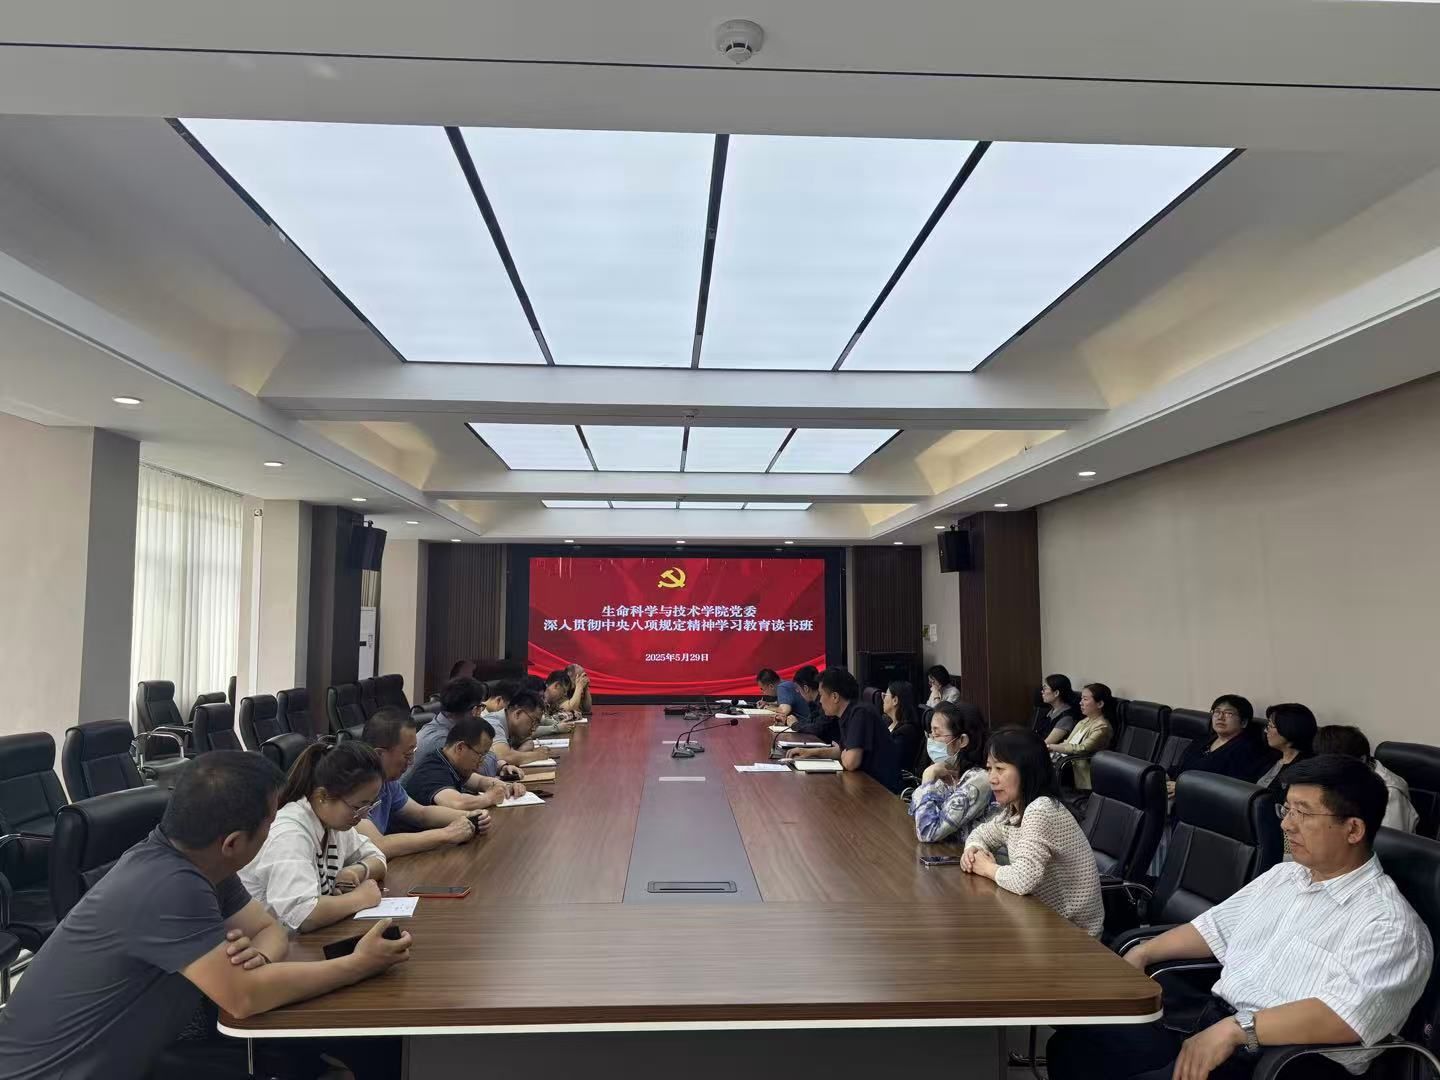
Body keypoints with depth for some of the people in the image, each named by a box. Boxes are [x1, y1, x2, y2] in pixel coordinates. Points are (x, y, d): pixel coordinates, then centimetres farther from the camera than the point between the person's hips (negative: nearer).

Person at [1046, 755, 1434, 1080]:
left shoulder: (1389, 923, -11)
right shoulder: (1282, 875, 15)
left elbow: (1345, 1017, -25)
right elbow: (1214, 926, 24)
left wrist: (1236, 1029, -29)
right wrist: (1143, 952, 12)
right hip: (1209, 1023, 8)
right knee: (1076, 1044, -9)